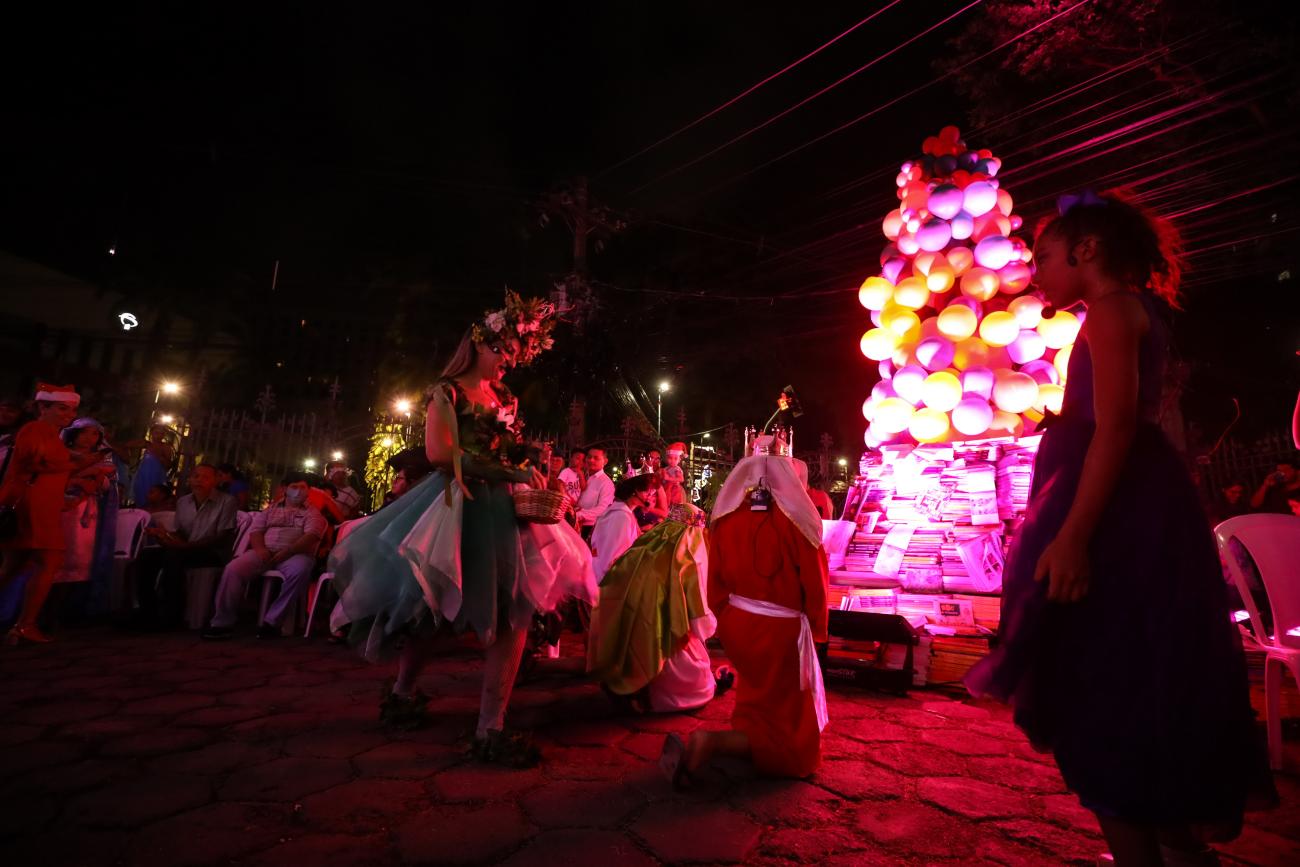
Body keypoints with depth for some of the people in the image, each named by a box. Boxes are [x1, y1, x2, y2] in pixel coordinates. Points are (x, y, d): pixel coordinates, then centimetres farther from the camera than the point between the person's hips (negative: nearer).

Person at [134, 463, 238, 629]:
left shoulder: (227, 501, -8)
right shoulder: (182, 502, 13)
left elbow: (222, 538, -14)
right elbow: (180, 534, 13)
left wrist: (187, 545, -25)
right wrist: (165, 536, -11)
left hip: (214, 553, -7)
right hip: (186, 550, 7)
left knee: (173, 557, -30)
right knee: (146, 555, -13)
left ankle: (170, 615, -20)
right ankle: (148, 610, -6)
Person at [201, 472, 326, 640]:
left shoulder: (312, 513, 12)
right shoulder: (270, 510, 24)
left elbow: (311, 536, -4)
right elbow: (255, 530, 14)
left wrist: (286, 552, -18)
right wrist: (260, 549, -9)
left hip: (295, 554, -3)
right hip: (266, 552, 4)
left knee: (300, 570, -38)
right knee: (233, 569, -23)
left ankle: (272, 621, -29)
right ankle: (223, 622, -13)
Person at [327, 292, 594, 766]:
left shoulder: (506, 400, 17)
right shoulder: (447, 392, -2)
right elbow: (440, 453, -15)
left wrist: (530, 474, -5)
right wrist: (507, 472, -18)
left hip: (501, 510, 6)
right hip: (457, 507, -6)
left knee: (512, 614, 3)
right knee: (439, 612, -2)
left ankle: (490, 727, 16)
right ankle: (402, 691, 21)